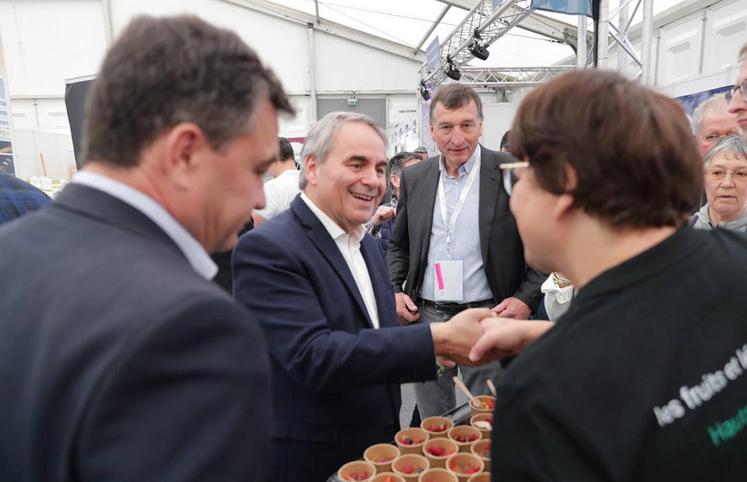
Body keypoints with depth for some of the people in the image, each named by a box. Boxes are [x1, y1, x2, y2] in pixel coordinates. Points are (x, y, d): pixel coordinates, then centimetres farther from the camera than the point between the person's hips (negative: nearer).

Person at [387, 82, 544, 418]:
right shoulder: (414, 178, 6)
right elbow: (399, 244, 16)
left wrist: (526, 299, -13)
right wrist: (394, 291, 2)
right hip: (425, 315, 4)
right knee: (431, 427, 17)